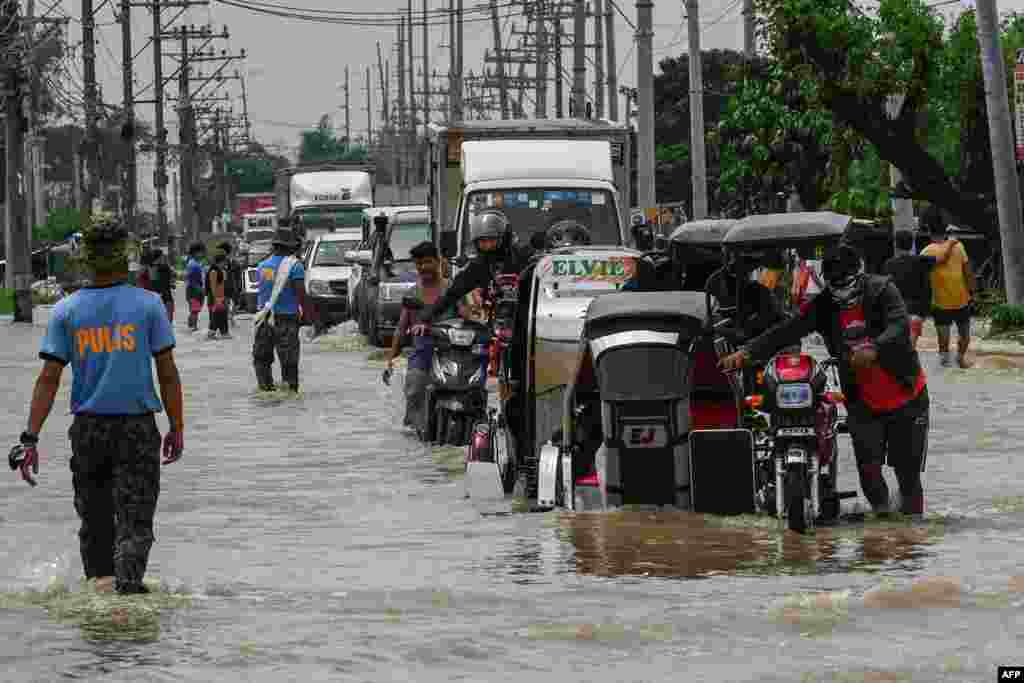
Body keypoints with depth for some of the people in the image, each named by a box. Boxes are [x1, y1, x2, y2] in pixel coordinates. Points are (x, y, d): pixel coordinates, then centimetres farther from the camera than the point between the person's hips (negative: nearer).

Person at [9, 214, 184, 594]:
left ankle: (100, 580, 13)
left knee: (94, 517, 17)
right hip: (138, 427, -2)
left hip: (87, 430, 2)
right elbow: (167, 373, -3)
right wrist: (177, 428, 7)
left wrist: (30, 438, -3)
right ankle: (127, 585, -16)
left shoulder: (67, 310, -1)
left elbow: (49, 379, -4)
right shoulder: (147, 304, -4)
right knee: (135, 520, 0)